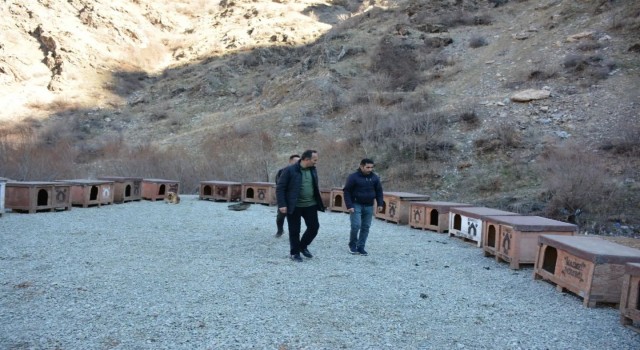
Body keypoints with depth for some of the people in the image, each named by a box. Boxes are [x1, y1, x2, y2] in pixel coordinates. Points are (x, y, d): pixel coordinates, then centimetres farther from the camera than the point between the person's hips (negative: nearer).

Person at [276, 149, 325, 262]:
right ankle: (294, 253, 21)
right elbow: (280, 188, -12)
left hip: (310, 205, 6)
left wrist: (318, 202, 13)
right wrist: (282, 204, -17)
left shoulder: (313, 170, 6)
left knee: (314, 227, 5)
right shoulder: (290, 170, -13)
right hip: (294, 206, -5)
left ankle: (303, 246, 28)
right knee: (294, 231, 4)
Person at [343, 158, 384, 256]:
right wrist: (349, 206, -15)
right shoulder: (353, 177, -10)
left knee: (366, 227, 5)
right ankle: (352, 245, 9)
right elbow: (346, 192, -9)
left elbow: (379, 191, 12)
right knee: (356, 225, -12)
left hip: (369, 206, 4)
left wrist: (380, 204, 3)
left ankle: (361, 247, 14)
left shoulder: (375, 177, 3)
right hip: (356, 205, -4)